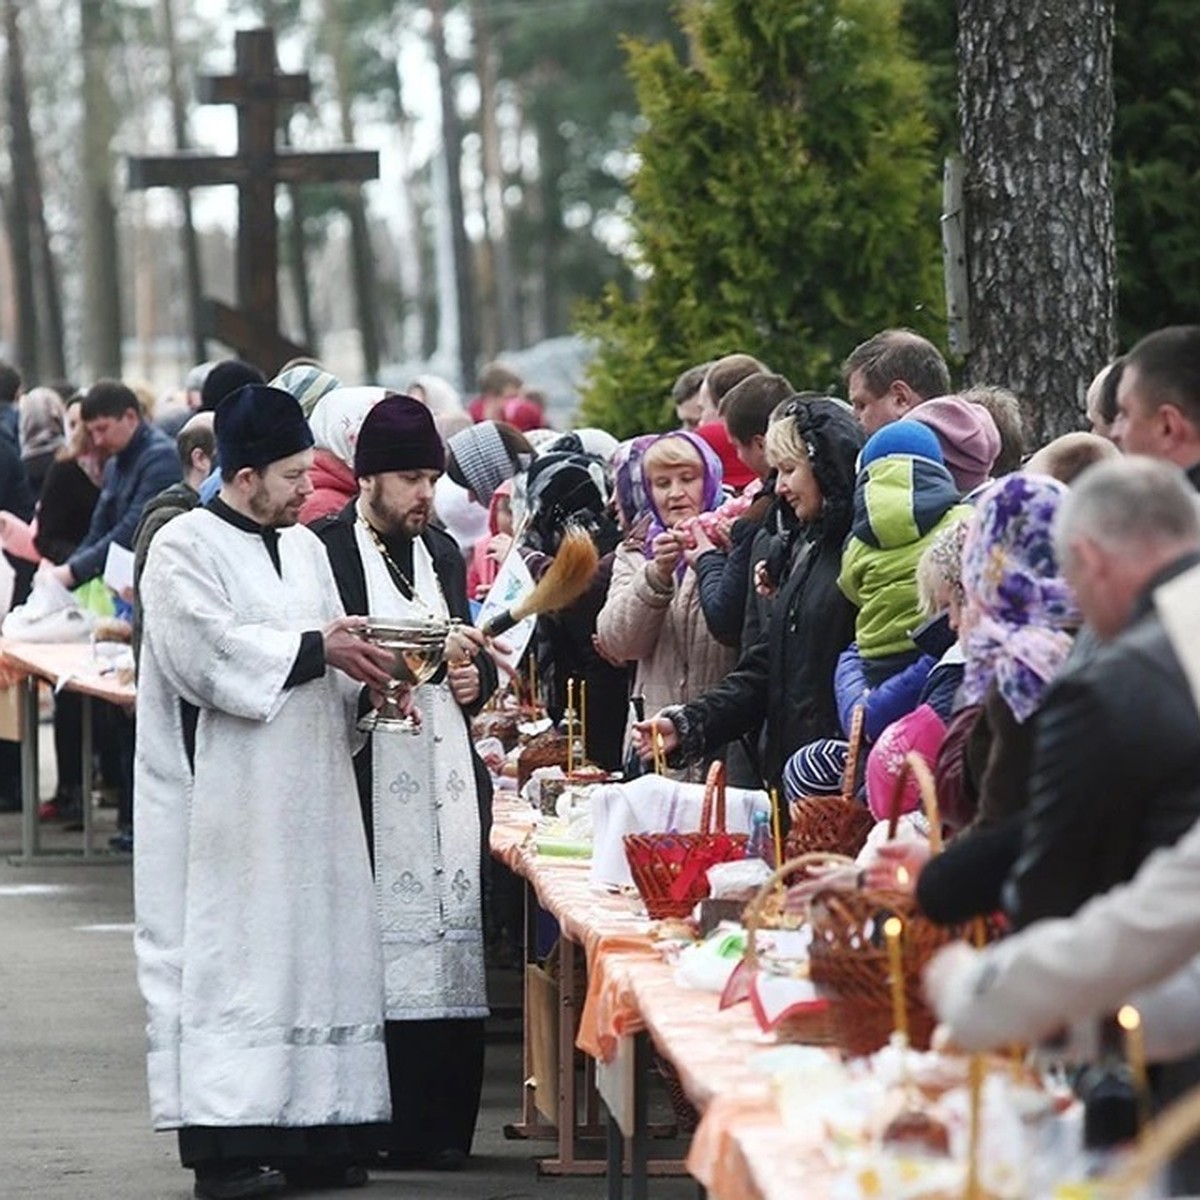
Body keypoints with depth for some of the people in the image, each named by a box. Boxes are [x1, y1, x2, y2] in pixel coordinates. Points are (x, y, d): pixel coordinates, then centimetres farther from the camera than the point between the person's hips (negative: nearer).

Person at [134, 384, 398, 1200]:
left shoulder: (304, 548, 16)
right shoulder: (185, 549, -6)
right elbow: (207, 651, -19)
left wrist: (364, 673, -3)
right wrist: (315, 649, -15)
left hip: (309, 793, 7)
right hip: (227, 801, -7)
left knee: (314, 945, 4)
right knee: (231, 957, -8)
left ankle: (316, 1132, 7)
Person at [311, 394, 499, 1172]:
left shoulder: (442, 553, 19)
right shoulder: (324, 553, -3)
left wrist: (476, 677, 7)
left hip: (448, 779, 6)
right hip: (370, 780, -6)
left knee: (448, 947, 3)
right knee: (380, 953, -8)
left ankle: (438, 1128, 6)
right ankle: (379, 1128, -4)